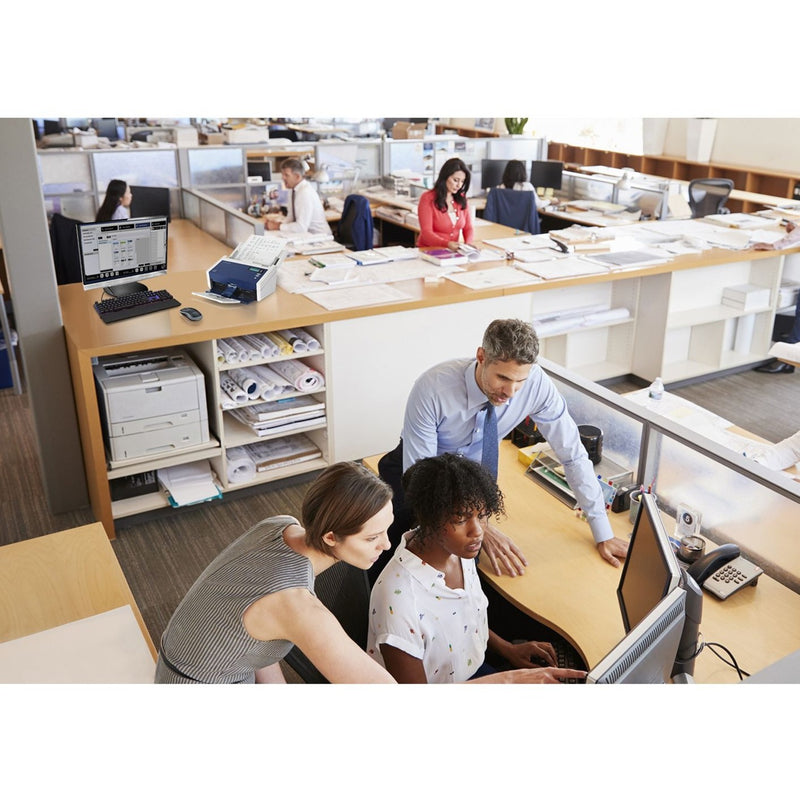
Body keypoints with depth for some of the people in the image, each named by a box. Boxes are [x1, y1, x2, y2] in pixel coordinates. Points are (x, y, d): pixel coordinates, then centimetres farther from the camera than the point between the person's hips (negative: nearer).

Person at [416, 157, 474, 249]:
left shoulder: (461, 199, 10)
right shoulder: (427, 198, -7)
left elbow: (468, 227, 10)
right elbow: (426, 233, -15)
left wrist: (468, 244, -13)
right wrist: (447, 244, -32)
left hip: (453, 251, 5)